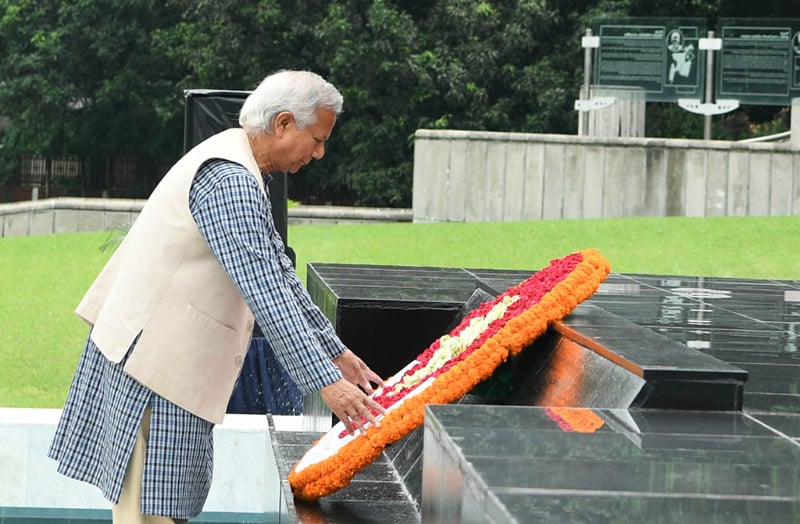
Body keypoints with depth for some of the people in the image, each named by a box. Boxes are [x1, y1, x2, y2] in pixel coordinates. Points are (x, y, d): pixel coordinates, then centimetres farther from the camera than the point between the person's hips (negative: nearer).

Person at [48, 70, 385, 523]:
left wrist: (337, 353, 16)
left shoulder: (242, 171, 14)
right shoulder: (230, 181, -20)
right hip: (155, 360, -11)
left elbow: (279, 272, 19)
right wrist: (326, 382, -25)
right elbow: (266, 295, -26)